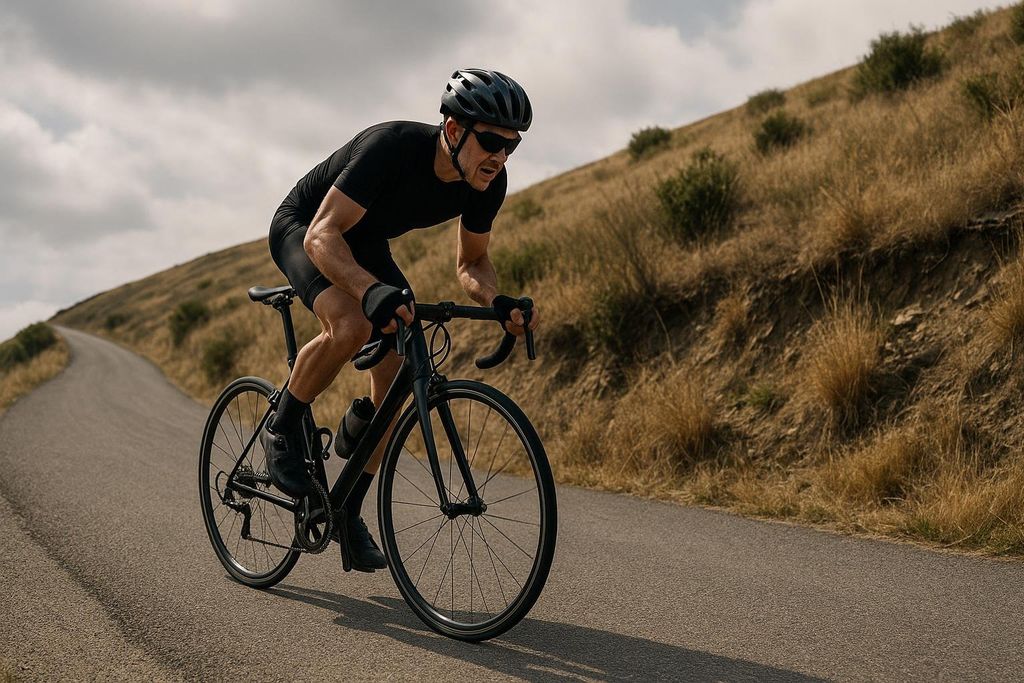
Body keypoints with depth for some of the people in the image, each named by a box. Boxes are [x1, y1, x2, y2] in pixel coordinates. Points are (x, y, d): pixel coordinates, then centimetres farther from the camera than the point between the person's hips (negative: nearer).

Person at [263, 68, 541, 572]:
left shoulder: (489, 182, -18)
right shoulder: (391, 147, -38)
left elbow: (471, 262, -4)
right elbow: (322, 236, -41)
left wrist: (497, 301, -27)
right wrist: (372, 290, -59)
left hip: (366, 244, 6)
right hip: (303, 230, -6)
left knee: (398, 370, -7)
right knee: (352, 325, -35)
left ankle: (349, 511, 8)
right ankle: (282, 430, -8)